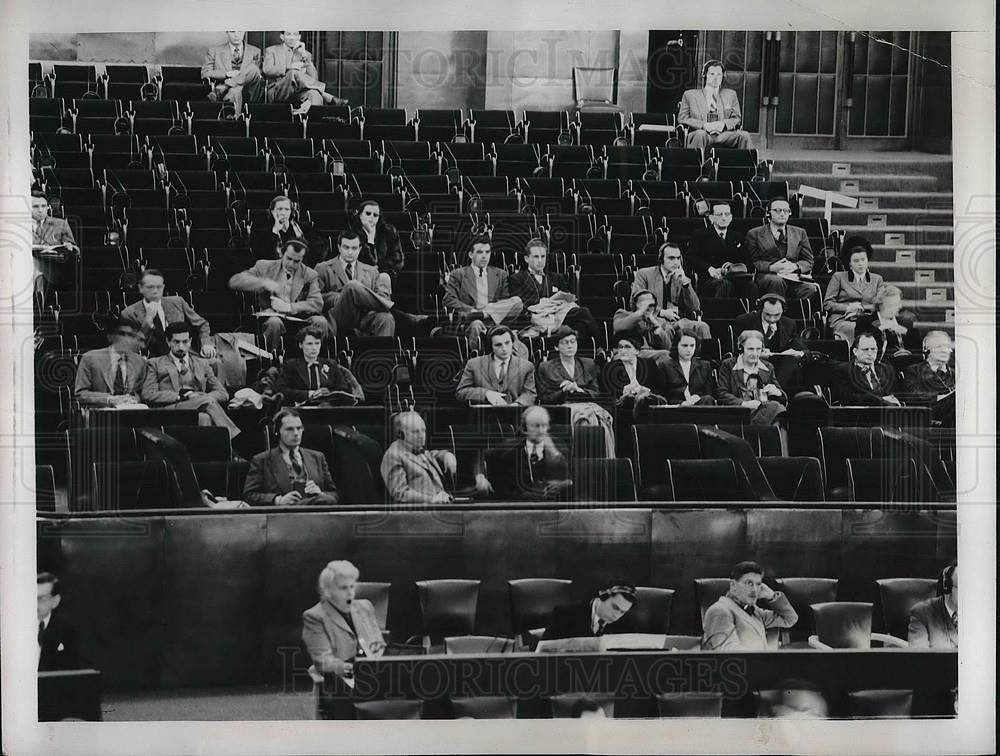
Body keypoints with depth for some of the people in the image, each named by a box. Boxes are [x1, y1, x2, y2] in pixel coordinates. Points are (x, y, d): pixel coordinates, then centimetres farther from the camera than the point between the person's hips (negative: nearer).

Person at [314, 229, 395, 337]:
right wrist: (340, 298, -10)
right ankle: (388, 306, -23)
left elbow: (384, 296, 15)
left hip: (365, 319, 3)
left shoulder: (371, 271, 26)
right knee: (352, 286, -33)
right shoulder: (323, 269, 18)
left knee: (385, 318, -35)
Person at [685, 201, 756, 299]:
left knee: (751, 286, -31)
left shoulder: (737, 238, 25)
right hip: (708, 280, -3)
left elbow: (750, 265, 17)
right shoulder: (700, 235, 14)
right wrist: (709, 269, -18)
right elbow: (691, 259, -1)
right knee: (725, 285, -38)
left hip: (735, 278, 3)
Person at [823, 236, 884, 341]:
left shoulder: (877, 279, 22)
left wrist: (862, 308, -4)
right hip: (841, 320, -2)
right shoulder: (839, 277, 15)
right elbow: (827, 304, 8)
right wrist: (847, 308, -7)